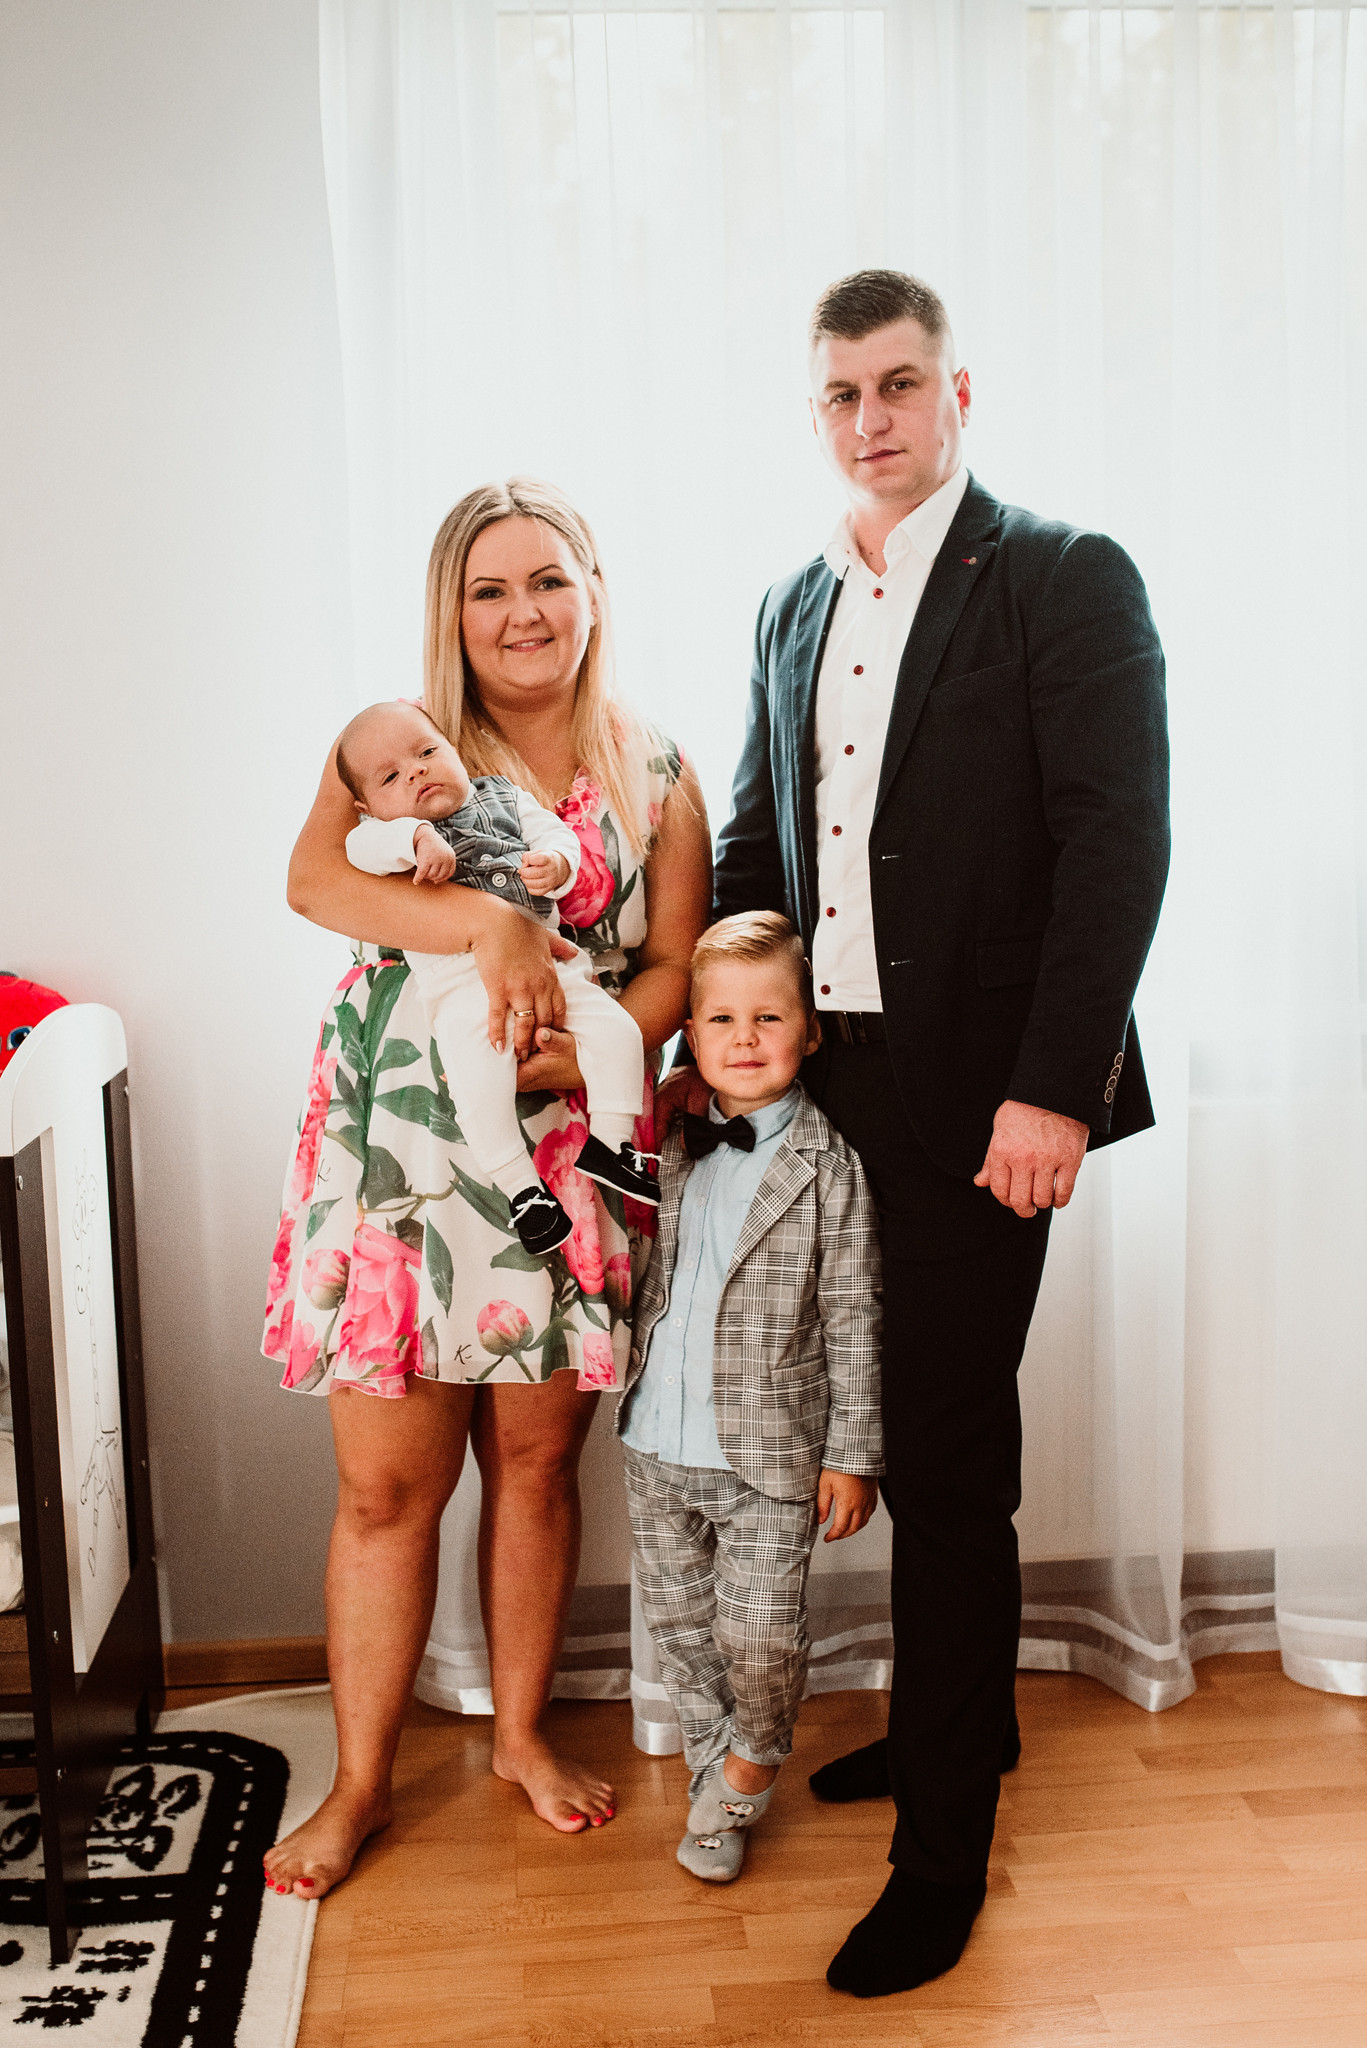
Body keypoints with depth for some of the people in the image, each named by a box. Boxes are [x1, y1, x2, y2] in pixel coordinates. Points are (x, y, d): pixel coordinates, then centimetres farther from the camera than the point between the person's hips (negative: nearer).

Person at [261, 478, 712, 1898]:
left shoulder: (656, 781, 8)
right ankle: (360, 1784, 20)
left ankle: (522, 1731, 33)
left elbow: (676, 966, 3)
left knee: (536, 1458, 13)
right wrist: (490, 923, -26)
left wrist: (590, 1049, -16)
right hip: (398, 1148, -1)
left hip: (564, 1156, 2)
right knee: (386, 1482, 3)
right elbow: (314, 877, -13)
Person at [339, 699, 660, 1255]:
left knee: (615, 1027, -11)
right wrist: (418, 836, -27)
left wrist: (554, 864, -16)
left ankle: (610, 1141, 3)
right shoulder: (391, 833, 9)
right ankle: (518, 1186, -12)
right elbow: (361, 846, -12)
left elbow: (556, 834, 7)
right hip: (464, 984, -3)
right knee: (478, 1079, -25)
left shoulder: (504, 799, 16)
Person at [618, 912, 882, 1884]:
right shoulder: (674, 1145, 1)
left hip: (769, 1456, -5)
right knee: (679, 1622, 17)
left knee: (760, 1636, 4)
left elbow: (854, 1322, -9)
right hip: (658, 1444, 5)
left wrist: (853, 1454, -8)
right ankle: (717, 1765, 39)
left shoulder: (829, 1166, -11)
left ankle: (751, 1768, 33)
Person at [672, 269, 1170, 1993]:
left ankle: (942, 1851, 15)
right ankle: (960, 1714, 38)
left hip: (979, 1095, -6)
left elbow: (1119, 840, -13)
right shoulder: (793, 608, 15)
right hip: (833, 1078, 6)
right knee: (917, 1438, 16)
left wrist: (1052, 1087, -20)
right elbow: (751, 841, 19)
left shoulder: (1066, 579, -5)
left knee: (946, 1457, 0)